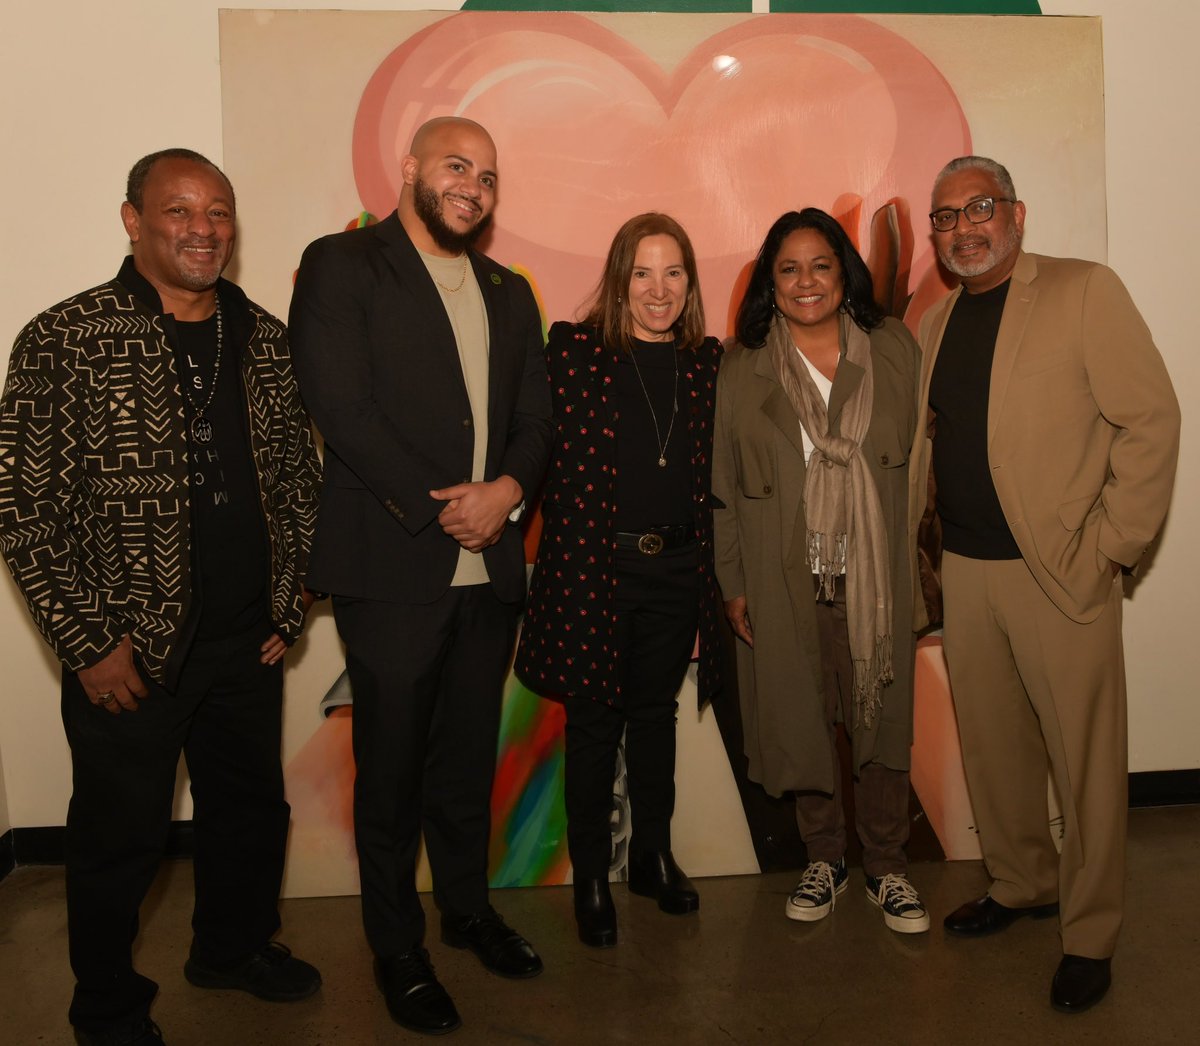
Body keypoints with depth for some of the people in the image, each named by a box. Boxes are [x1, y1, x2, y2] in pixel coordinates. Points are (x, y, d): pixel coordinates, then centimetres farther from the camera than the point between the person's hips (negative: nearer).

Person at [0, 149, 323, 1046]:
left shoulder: (267, 340, 5)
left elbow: (298, 477, 11)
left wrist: (290, 605, 7)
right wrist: (90, 643, -13)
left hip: (248, 643, 5)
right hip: (130, 652, -5)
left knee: (252, 809, 21)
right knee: (122, 837, 12)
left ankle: (234, 947, 47)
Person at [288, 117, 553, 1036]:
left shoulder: (508, 293, 18)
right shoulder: (341, 265, -1)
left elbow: (536, 417, 13)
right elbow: (342, 407, -12)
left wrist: (507, 490, -8)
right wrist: (439, 511, -14)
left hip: (491, 568, 5)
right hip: (391, 570, -5)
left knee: (469, 760, 16)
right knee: (392, 769, 6)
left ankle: (468, 907, 36)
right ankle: (398, 948, 24)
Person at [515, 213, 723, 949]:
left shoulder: (706, 361, 7)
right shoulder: (575, 349, -4)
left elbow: (711, 469, 9)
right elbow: (558, 459, -7)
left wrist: (712, 569, 5)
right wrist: (572, 552, -11)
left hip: (676, 570, 4)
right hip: (594, 565, -3)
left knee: (657, 712, 17)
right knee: (595, 721, 7)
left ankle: (653, 856, 35)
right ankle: (591, 878, 23)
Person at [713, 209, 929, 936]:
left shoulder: (894, 350, 2)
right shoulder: (743, 370, 2)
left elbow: (922, 458, 3)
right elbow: (725, 485, 4)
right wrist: (733, 585, 2)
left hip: (878, 576, 0)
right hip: (787, 583, 0)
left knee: (884, 720, 7)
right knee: (803, 721, 10)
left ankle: (888, 867, 26)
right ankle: (824, 857, 31)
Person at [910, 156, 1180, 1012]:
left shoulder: (1084, 291, -5)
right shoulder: (937, 323, 14)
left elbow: (1151, 419, -8)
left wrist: (1112, 546, -11)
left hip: (1061, 572, -5)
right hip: (966, 570, 5)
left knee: (1085, 759, 3)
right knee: (993, 748, 14)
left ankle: (1089, 935, 20)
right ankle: (1021, 885, 35)